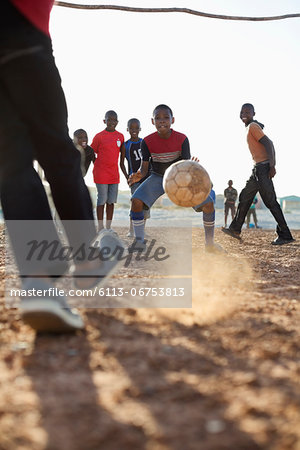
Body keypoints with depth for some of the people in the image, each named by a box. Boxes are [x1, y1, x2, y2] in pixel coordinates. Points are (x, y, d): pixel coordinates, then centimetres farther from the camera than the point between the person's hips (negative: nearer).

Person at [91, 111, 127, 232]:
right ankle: (100, 228, 8)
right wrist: (97, 168, -2)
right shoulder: (99, 136, -5)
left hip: (114, 174, 4)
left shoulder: (120, 137, 8)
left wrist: (126, 175, 11)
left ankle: (108, 227, 16)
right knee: (102, 200, 0)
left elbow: (121, 160, 13)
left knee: (111, 200, 8)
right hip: (101, 174, -4)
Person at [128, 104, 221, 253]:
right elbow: (144, 168, -13)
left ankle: (210, 242, 4)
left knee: (208, 203, -16)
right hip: (158, 178, 1)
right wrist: (138, 175, -37)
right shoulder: (147, 141, -16)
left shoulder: (182, 139, -18)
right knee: (136, 200, -24)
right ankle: (139, 241, -8)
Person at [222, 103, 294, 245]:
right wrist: (272, 164, 18)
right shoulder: (250, 128, 19)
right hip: (258, 168, 10)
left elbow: (268, 144, -18)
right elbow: (269, 144, 20)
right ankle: (235, 229, 24)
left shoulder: (253, 126, -8)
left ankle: (285, 235, -8)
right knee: (244, 197, 15)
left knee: (270, 200, -10)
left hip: (263, 166, -10)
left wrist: (271, 166, -24)